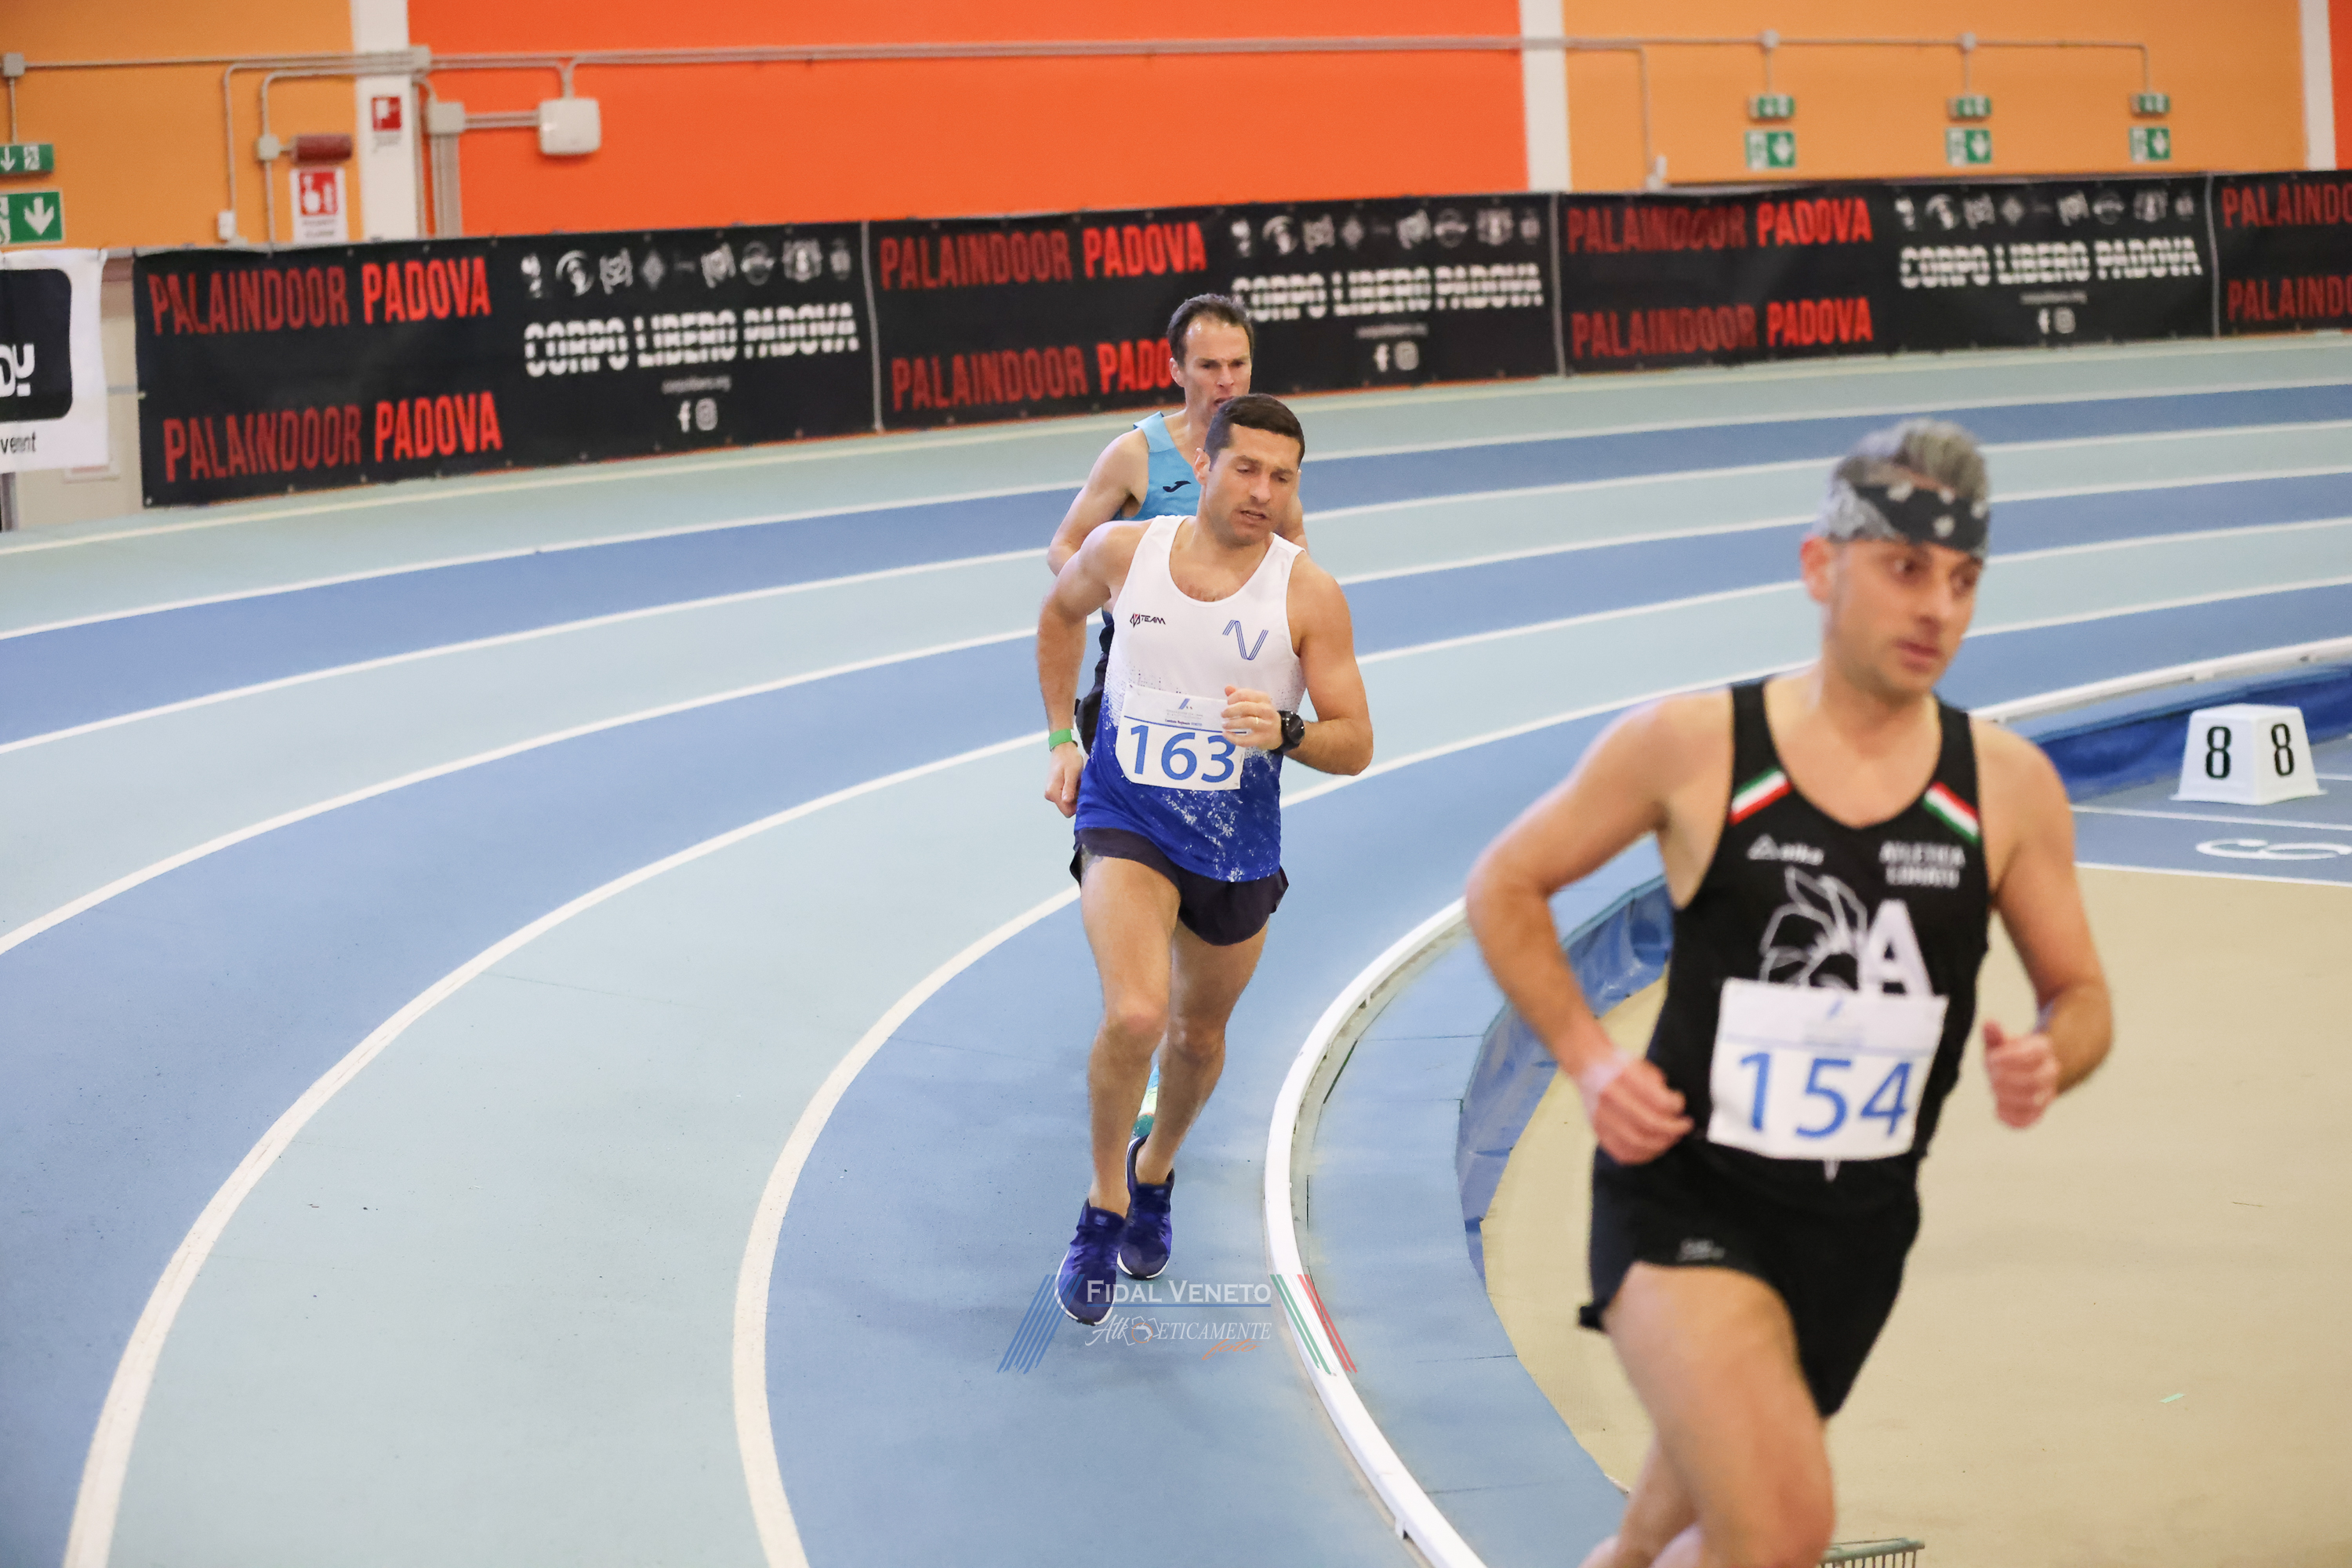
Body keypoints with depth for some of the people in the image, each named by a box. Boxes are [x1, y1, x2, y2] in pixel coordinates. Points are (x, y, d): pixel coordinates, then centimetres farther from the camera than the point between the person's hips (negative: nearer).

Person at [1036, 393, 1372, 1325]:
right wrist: (1061, 741, 12)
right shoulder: (1124, 553, -8)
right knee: (1134, 1017, -24)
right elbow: (1061, 613, 16)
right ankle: (1104, 1206, -2)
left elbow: (1355, 747, -10)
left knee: (1198, 1036, 20)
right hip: (1124, 825, -1)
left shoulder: (1308, 597, -12)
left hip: (1237, 851, 1)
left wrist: (1285, 732, -31)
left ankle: (1154, 1172, 51)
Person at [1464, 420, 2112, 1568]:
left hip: (1861, 1224, 4)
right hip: (1687, 1202, -4)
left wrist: (2049, 1061, -14)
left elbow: (2079, 993, 9)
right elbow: (1505, 886, 2)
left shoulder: (2009, 787, -3)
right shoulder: (1689, 747, -11)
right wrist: (1588, 1062, -10)